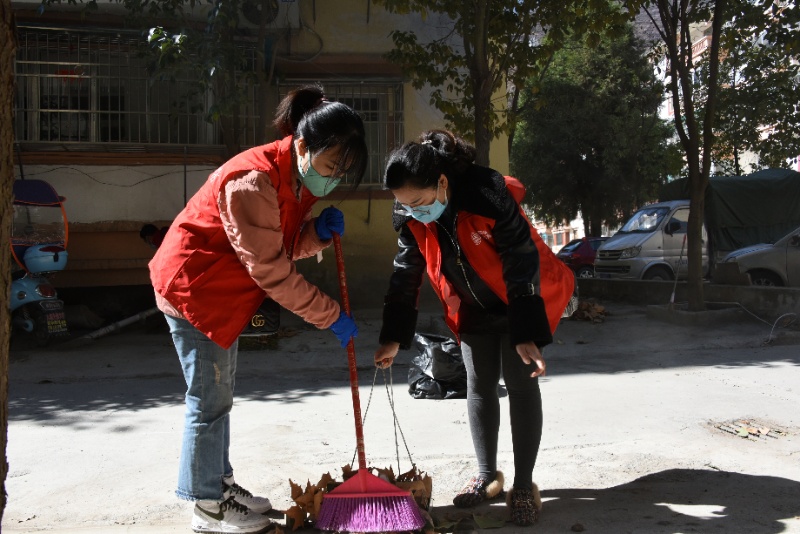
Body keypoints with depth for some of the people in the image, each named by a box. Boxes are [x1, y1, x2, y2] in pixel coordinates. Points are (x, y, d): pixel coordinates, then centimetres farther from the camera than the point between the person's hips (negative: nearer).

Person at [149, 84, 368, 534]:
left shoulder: (299, 177, 1)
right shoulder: (253, 181, -29)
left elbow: (285, 246, 7)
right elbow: (272, 271, -28)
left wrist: (320, 231, -14)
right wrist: (331, 316, -22)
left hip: (225, 290, 9)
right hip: (192, 285, -9)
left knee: (219, 394, 16)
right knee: (209, 398, -2)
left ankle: (220, 484, 29)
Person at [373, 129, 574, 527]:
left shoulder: (490, 196, -35)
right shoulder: (412, 218, -18)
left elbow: (523, 266, -31)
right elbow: (405, 277, -7)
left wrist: (527, 335, -33)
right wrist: (393, 338, -9)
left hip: (519, 302, -5)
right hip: (473, 309, 5)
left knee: (521, 386, -3)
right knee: (479, 387, 8)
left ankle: (524, 486, 7)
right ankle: (487, 476, 23)